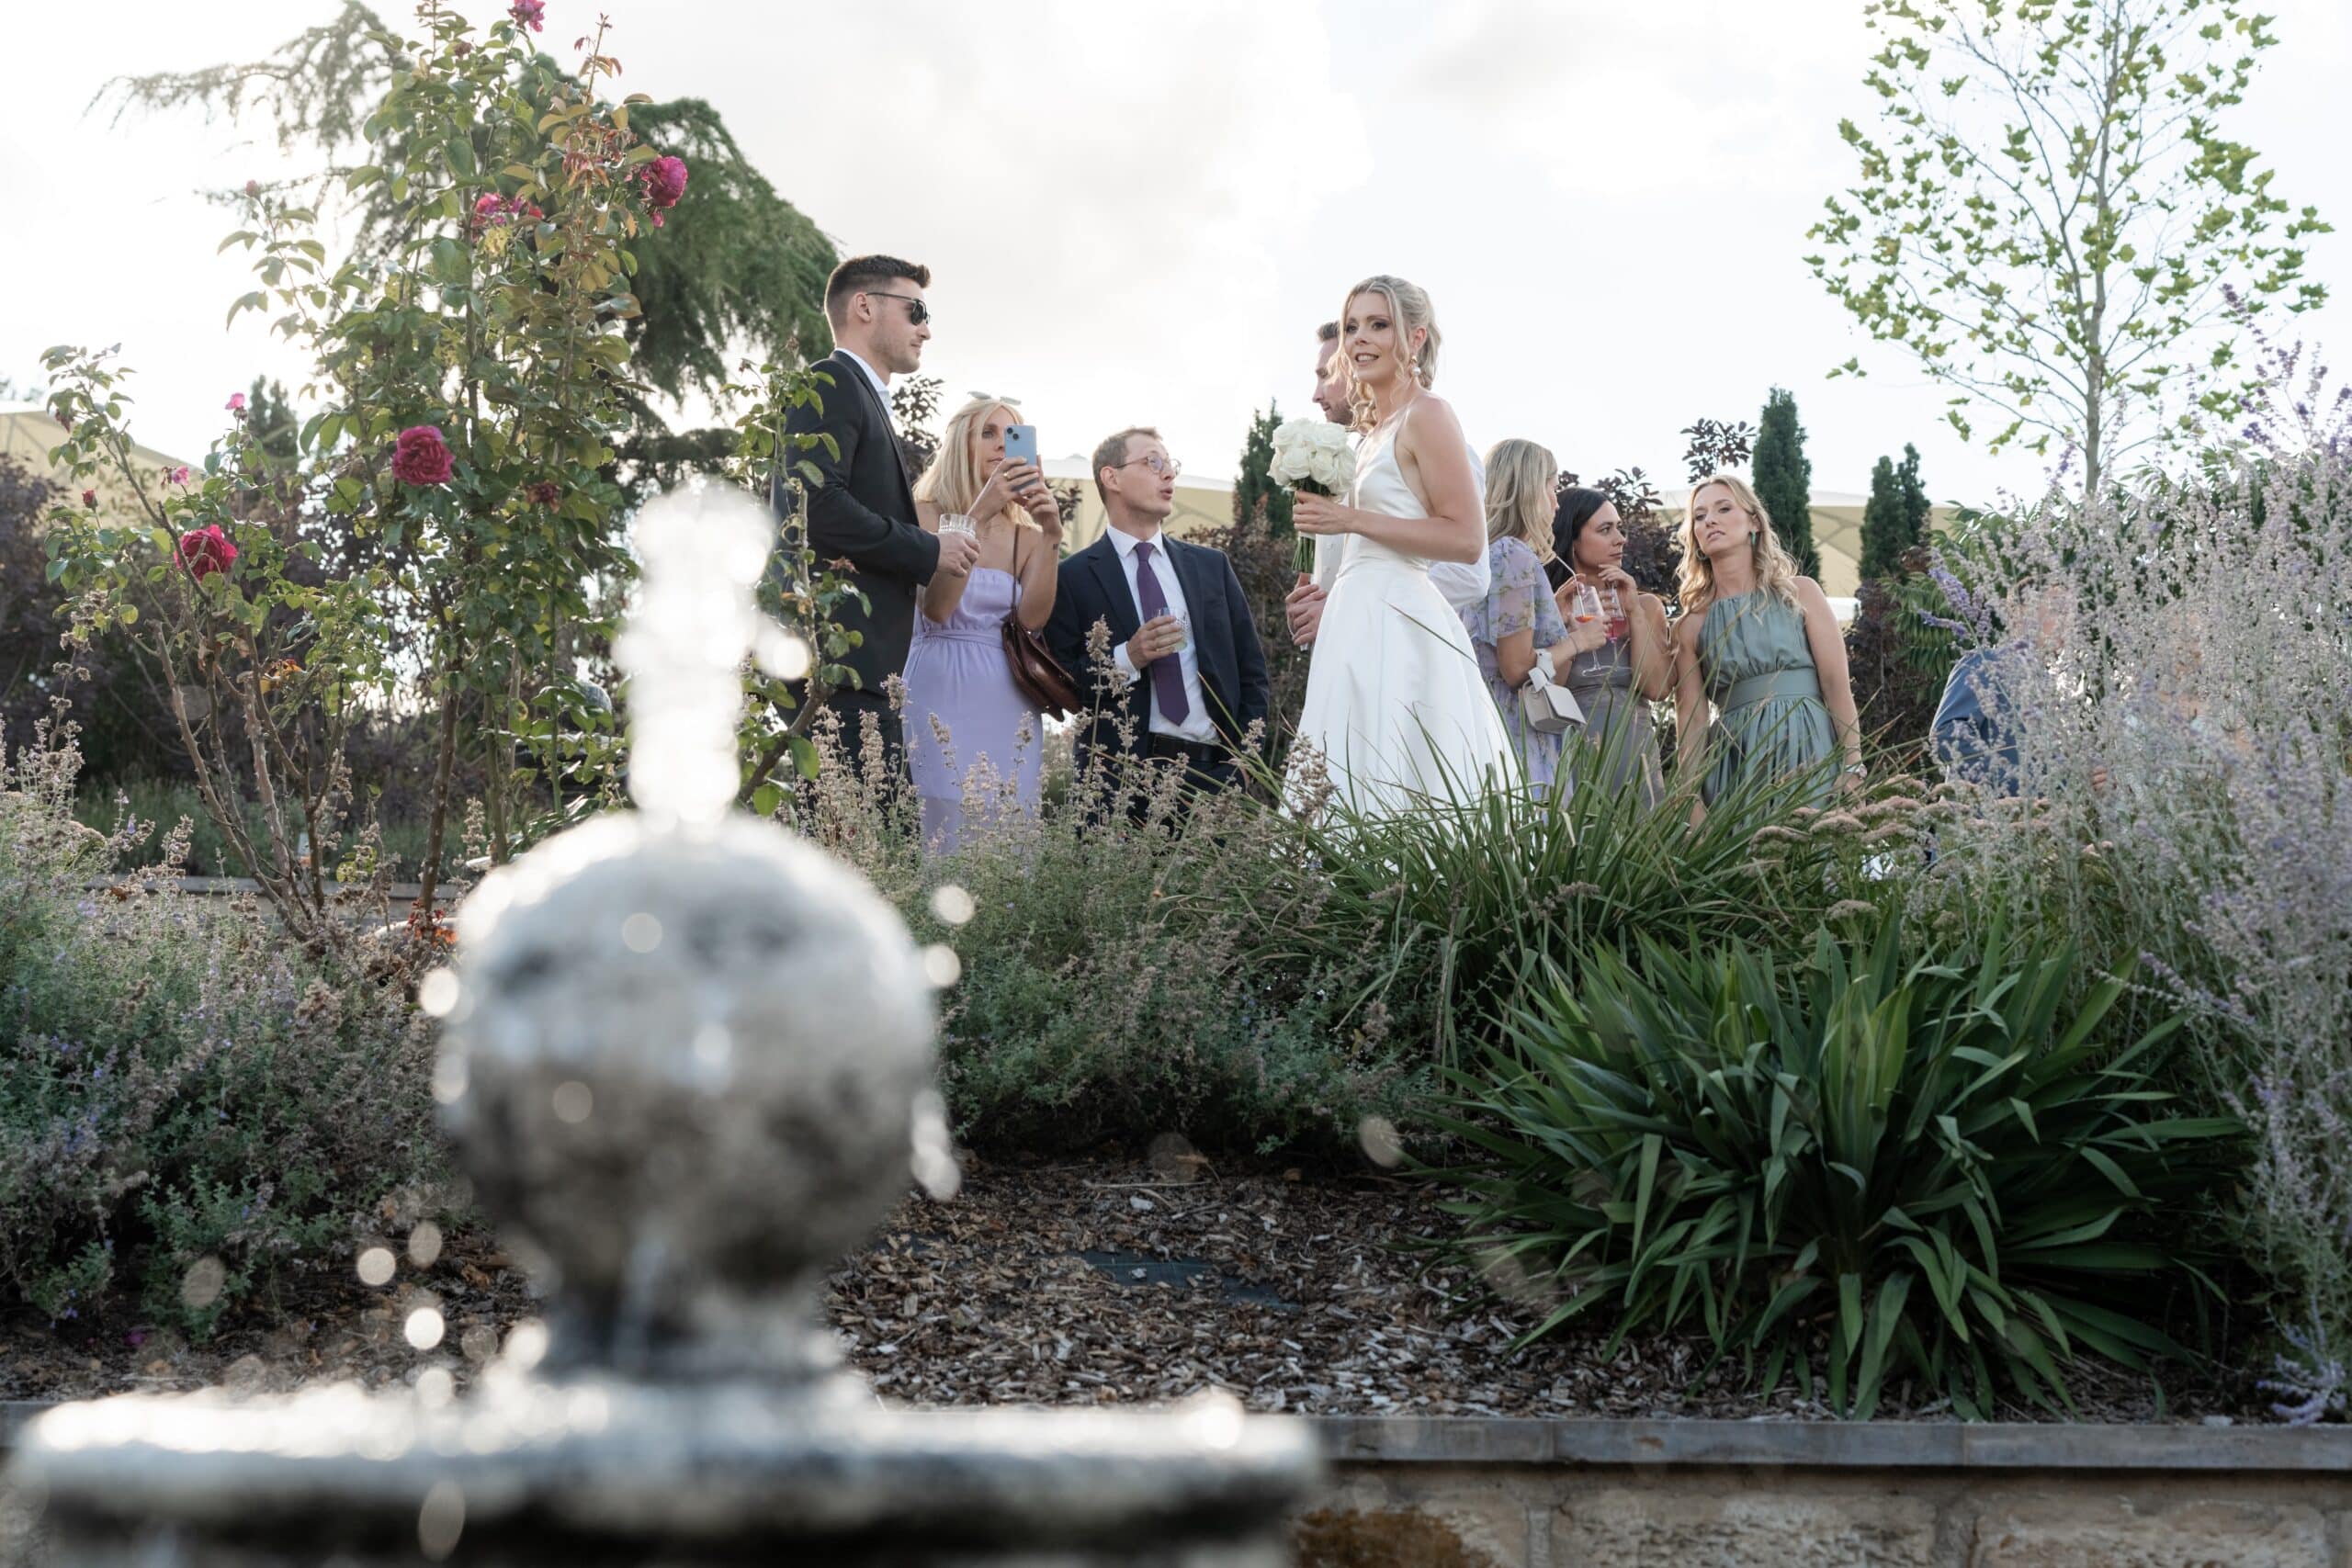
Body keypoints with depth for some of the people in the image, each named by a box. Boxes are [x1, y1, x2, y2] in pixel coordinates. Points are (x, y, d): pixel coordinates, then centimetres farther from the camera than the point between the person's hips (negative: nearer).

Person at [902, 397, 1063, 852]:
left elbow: (1033, 618, -4)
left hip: (1007, 700, 4)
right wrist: (979, 514, -20)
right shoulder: (927, 514, 1)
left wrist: (1051, 537, -15)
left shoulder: (1025, 534, 12)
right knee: (949, 841, -8)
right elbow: (937, 607, -15)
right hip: (942, 693, -4)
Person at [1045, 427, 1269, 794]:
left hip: (1216, 773, 3)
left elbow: (1251, 670, 15)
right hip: (1121, 777, -3)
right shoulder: (1073, 577, 2)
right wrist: (1127, 659, -16)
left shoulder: (1213, 565, 15)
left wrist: (1244, 760, 3)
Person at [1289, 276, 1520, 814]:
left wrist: (1352, 519, -15)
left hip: (1396, 624, -9)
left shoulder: (1426, 415, -6)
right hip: (1364, 622, 9)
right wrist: (1322, 597, 19)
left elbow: (1467, 538, -14)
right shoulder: (1374, 427, 20)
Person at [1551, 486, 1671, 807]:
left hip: (1635, 755, 3)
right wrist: (1569, 630, -13)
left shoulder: (1646, 606, 10)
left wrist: (1634, 612, -6)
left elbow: (1657, 689, -4)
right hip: (1569, 757, -2)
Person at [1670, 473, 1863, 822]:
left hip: (1809, 751, -1)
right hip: (1735, 765, 1)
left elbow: (1837, 684, 0)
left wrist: (1853, 769, -10)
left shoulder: (1800, 593, 8)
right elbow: (1690, 719, 3)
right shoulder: (1691, 626, 10)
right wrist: (1693, 801, -9)